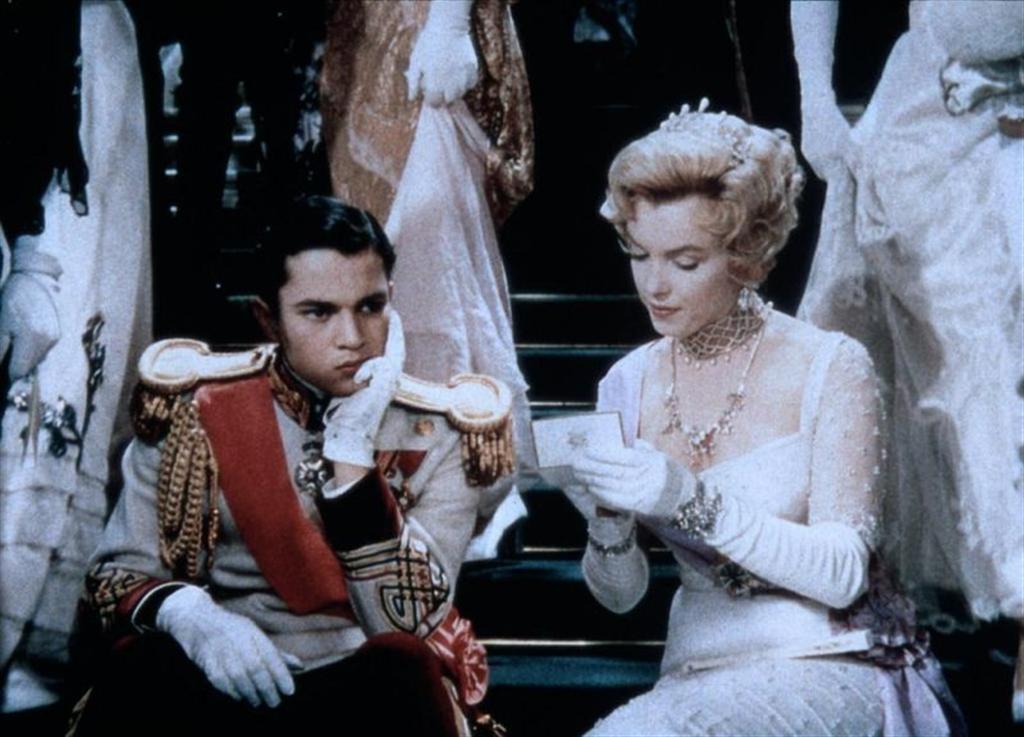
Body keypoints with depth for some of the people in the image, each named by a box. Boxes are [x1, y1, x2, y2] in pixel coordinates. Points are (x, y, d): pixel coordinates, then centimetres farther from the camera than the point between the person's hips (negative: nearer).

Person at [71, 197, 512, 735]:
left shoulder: (439, 433, -2)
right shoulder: (196, 409, 0)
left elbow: (408, 621, -11)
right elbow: (119, 573, 1)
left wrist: (351, 447, -18)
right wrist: (189, 615, -22)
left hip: (370, 688, 1)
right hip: (221, 680, 0)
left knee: (399, 667, -32)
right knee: (143, 666, -32)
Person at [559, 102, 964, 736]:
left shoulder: (830, 367, -5)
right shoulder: (629, 384, 7)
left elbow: (842, 574, -12)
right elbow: (620, 595, 9)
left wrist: (694, 503, -23)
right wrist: (607, 523, -13)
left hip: (831, 667, -3)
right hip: (698, 675, 3)